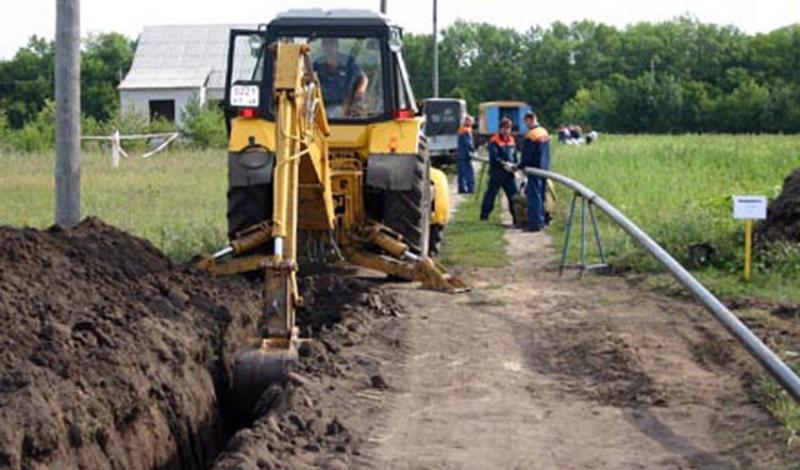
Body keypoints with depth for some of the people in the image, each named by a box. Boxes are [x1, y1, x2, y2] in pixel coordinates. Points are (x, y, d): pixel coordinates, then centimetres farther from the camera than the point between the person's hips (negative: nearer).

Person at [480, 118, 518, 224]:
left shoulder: (511, 140, 13)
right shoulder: (495, 141, -9)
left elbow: (514, 155, 17)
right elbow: (493, 157, -19)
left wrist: (514, 165, -1)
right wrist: (504, 164, -29)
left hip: (509, 173, 6)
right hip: (497, 172, -6)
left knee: (513, 194, 4)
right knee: (491, 192, 2)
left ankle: (516, 217, 8)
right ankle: (484, 214, 13)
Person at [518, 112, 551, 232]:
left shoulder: (531, 135, -17)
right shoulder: (544, 132, 10)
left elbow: (527, 155, -17)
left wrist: (520, 166, -4)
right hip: (545, 168, 8)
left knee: (534, 196, -5)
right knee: (541, 196, 15)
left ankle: (535, 223, -5)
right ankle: (541, 221, 21)